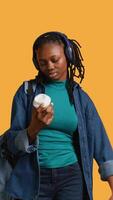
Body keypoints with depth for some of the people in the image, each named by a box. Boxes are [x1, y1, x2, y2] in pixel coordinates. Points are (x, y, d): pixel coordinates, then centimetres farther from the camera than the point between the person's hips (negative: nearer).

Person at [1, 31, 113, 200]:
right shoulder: (27, 91, 0)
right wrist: (34, 128, -23)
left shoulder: (80, 96, 5)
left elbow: (99, 143, 4)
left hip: (71, 177, 1)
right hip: (33, 177, -1)